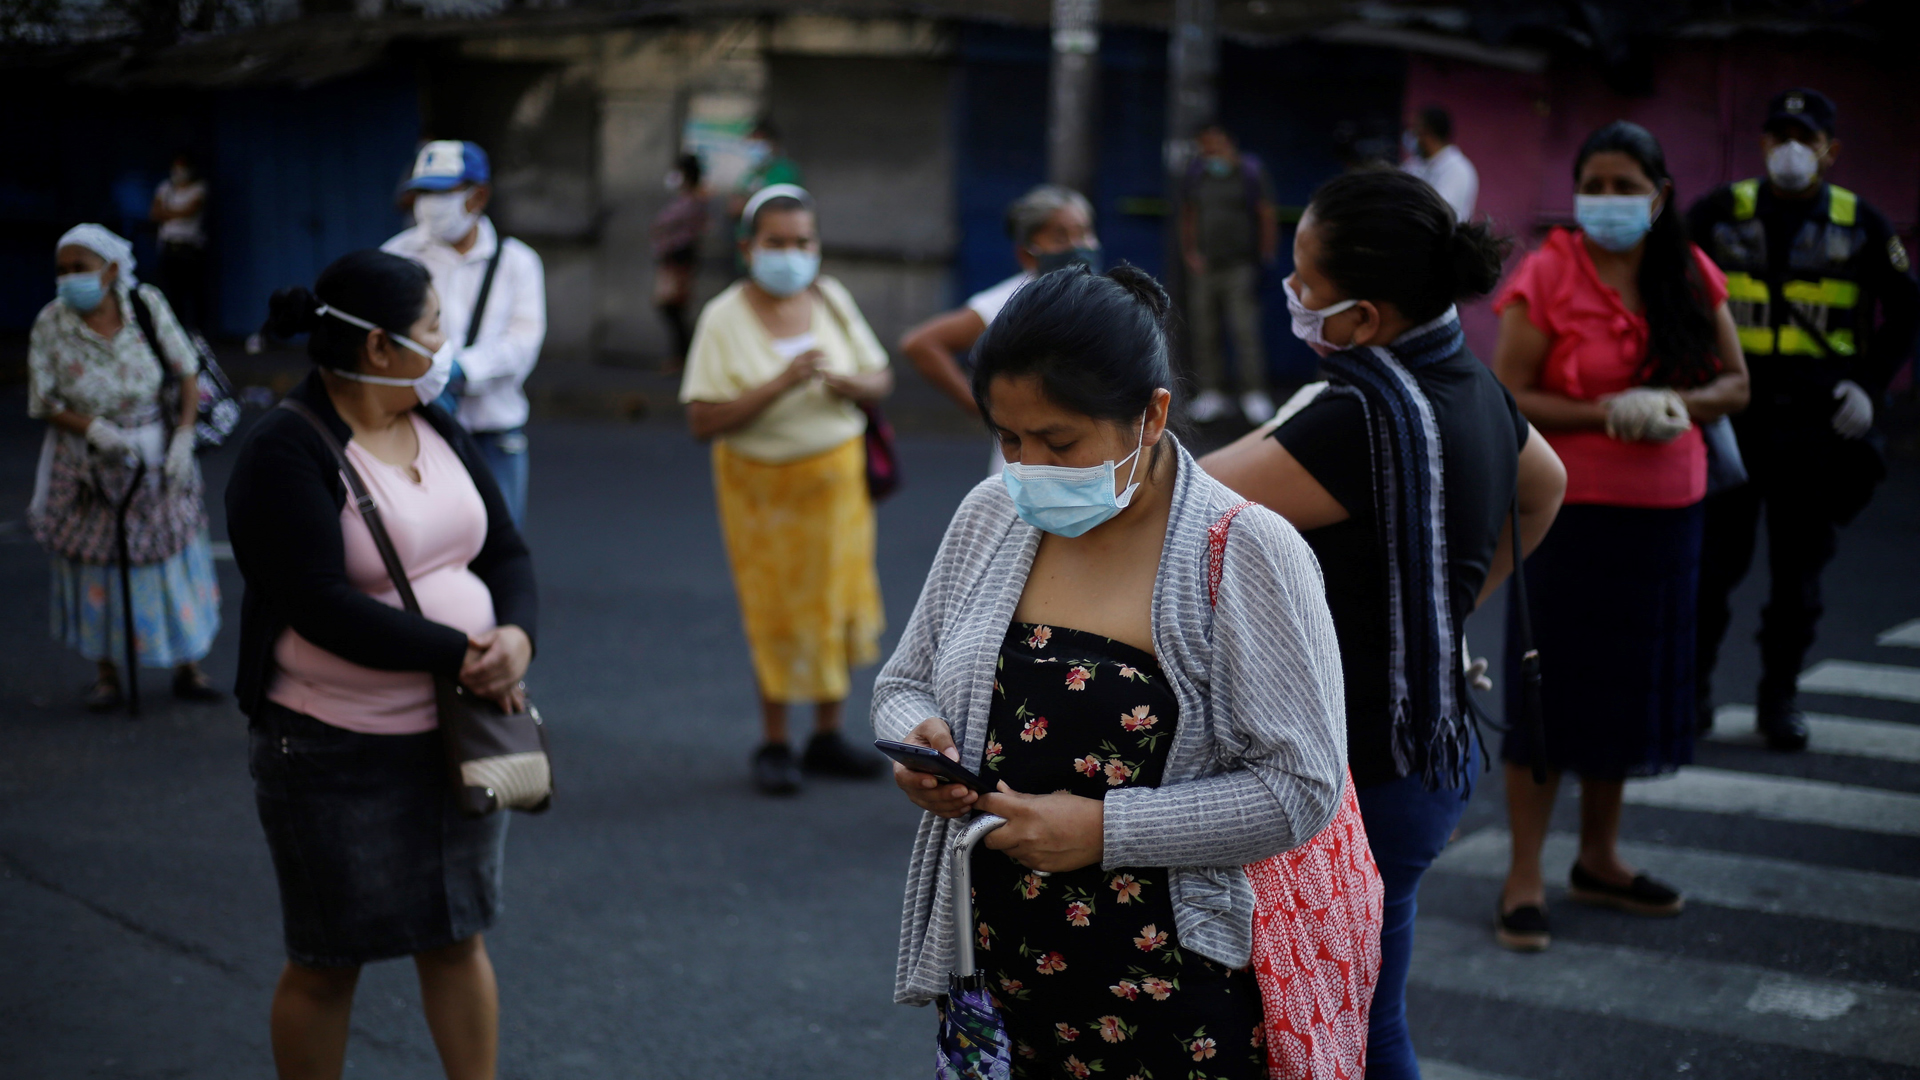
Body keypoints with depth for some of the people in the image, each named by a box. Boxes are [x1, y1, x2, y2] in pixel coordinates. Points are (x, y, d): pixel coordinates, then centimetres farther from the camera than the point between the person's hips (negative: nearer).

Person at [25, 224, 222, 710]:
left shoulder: (146, 305, -10)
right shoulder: (50, 324, -11)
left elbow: (187, 374, -3)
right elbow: (44, 404, -6)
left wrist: (183, 437, -12)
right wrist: (97, 429, -22)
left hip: (158, 457, 1)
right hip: (88, 464, 0)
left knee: (174, 561, 6)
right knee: (97, 569, 6)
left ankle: (188, 667, 20)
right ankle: (106, 674, 21)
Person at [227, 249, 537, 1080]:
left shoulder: (438, 431, 6)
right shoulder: (284, 454, -16)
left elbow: (505, 552, 6)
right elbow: (322, 607, -24)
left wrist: (516, 635, -15)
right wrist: (459, 656, -22)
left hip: (461, 731, 6)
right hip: (337, 753, -6)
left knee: (457, 937, 15)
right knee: (328, 961, 8)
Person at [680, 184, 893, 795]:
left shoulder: (832, 300, -1)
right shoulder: (725, 318, -13)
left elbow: (881, 379, 5)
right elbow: (702, 421, -19)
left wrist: (851, 385, -18)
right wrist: (780, 384, -26)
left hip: (836, 474, 4)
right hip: (761, 483, -4)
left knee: (836, 602, 7)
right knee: (777, 613, 2)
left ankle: (827, 738, 21)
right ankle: (774, 745, 17)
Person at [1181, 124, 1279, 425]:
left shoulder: (1250, 171, 1)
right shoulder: (1196, 174, 12)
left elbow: (1268, 216, 3)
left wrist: (1266, 255, -2)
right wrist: (1189, 252, 8)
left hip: (1240, 266, -4)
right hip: (1203, 267, 4)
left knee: (1246, 330, -10)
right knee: (1204, 332, 3)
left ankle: (1254, 393, -6)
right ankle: (1211, 392, 10)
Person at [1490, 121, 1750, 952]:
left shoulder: (1692, 275, 5)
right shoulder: (1547, 275, -9)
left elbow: (1734, 383, 9)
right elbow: (1507, 398, -12)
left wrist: (1676, 404, -11)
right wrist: (1605, 413, -22)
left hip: (1666, 510, 5)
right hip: (1568, 508, -5)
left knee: (1632, 685, 14)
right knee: (1549, 687, -1)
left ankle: (1599, 859, 29)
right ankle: (1524, 877, 9)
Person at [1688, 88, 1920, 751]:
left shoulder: (1859, 225, 4)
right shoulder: (1721, 214, 2)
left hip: (1814, 426, 1)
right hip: (1728, 417, 0)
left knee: (1798, 574, 6)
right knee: (1712, 561, 2)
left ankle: (1779, 700, 18)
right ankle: (1692, 688, 18)